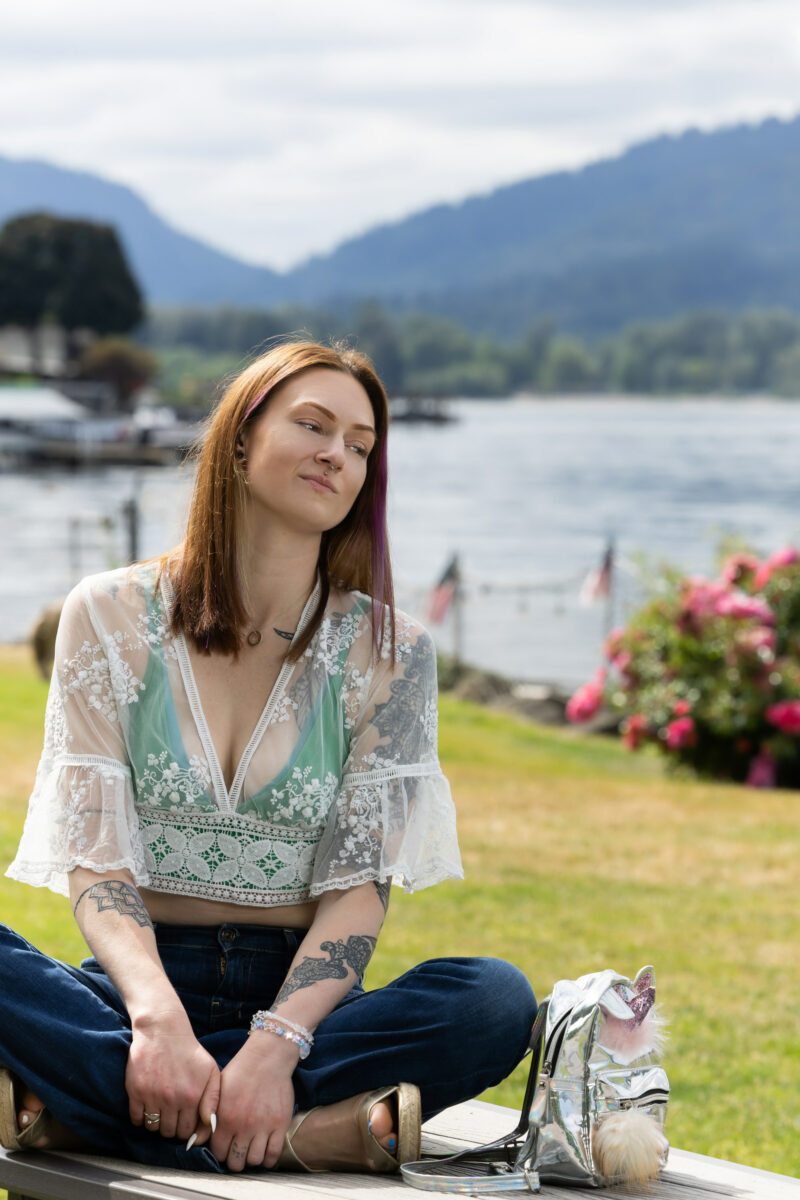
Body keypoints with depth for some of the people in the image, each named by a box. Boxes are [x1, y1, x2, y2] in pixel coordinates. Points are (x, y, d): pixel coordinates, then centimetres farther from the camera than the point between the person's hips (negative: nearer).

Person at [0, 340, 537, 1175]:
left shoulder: (387, 651, 3)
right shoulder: (111, 615, 2)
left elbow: (359, 886, -5)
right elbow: (95, 862, -6)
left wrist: (277, 1042, -24)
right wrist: (157, 1015, -26)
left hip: (299, 992, 1)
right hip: (137, 985, -1)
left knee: (498, 1000, -30)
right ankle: (305, 1132, -32)